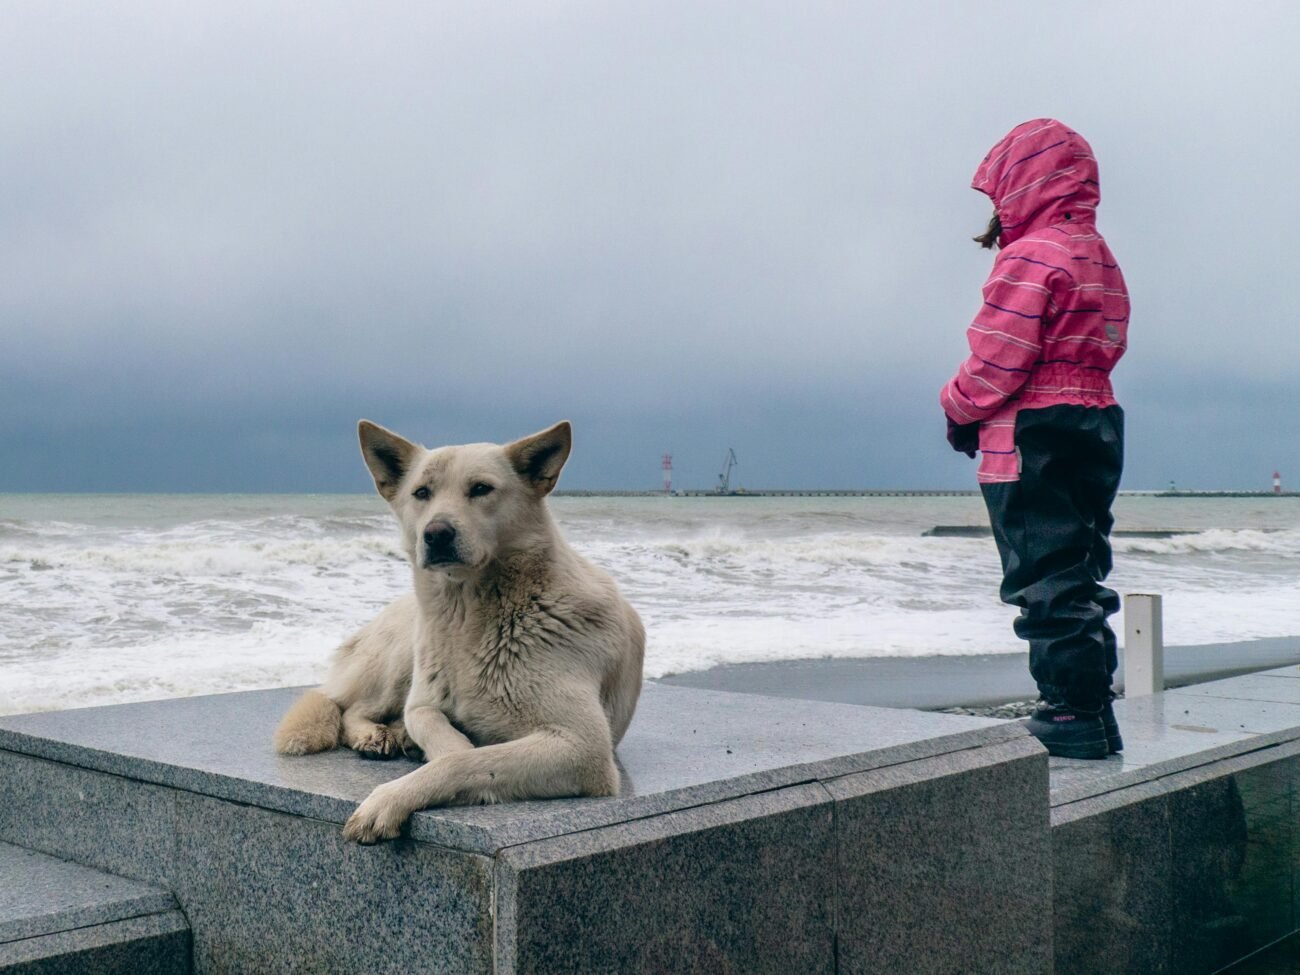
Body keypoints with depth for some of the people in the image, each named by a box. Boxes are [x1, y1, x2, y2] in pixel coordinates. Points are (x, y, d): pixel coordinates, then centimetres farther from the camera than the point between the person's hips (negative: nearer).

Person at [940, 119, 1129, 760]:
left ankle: (1071, 715, -3)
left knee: (1046, 583, -5)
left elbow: (997, 359, -16)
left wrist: (959, 410, 2)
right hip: (1096, 425, 10)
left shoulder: (1031, 256, -12)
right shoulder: (1100, 257, 18)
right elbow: (1099, 350, 16)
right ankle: (1093, 716, 19)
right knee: (1077, 576, 14)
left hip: (1031, 439, -9)